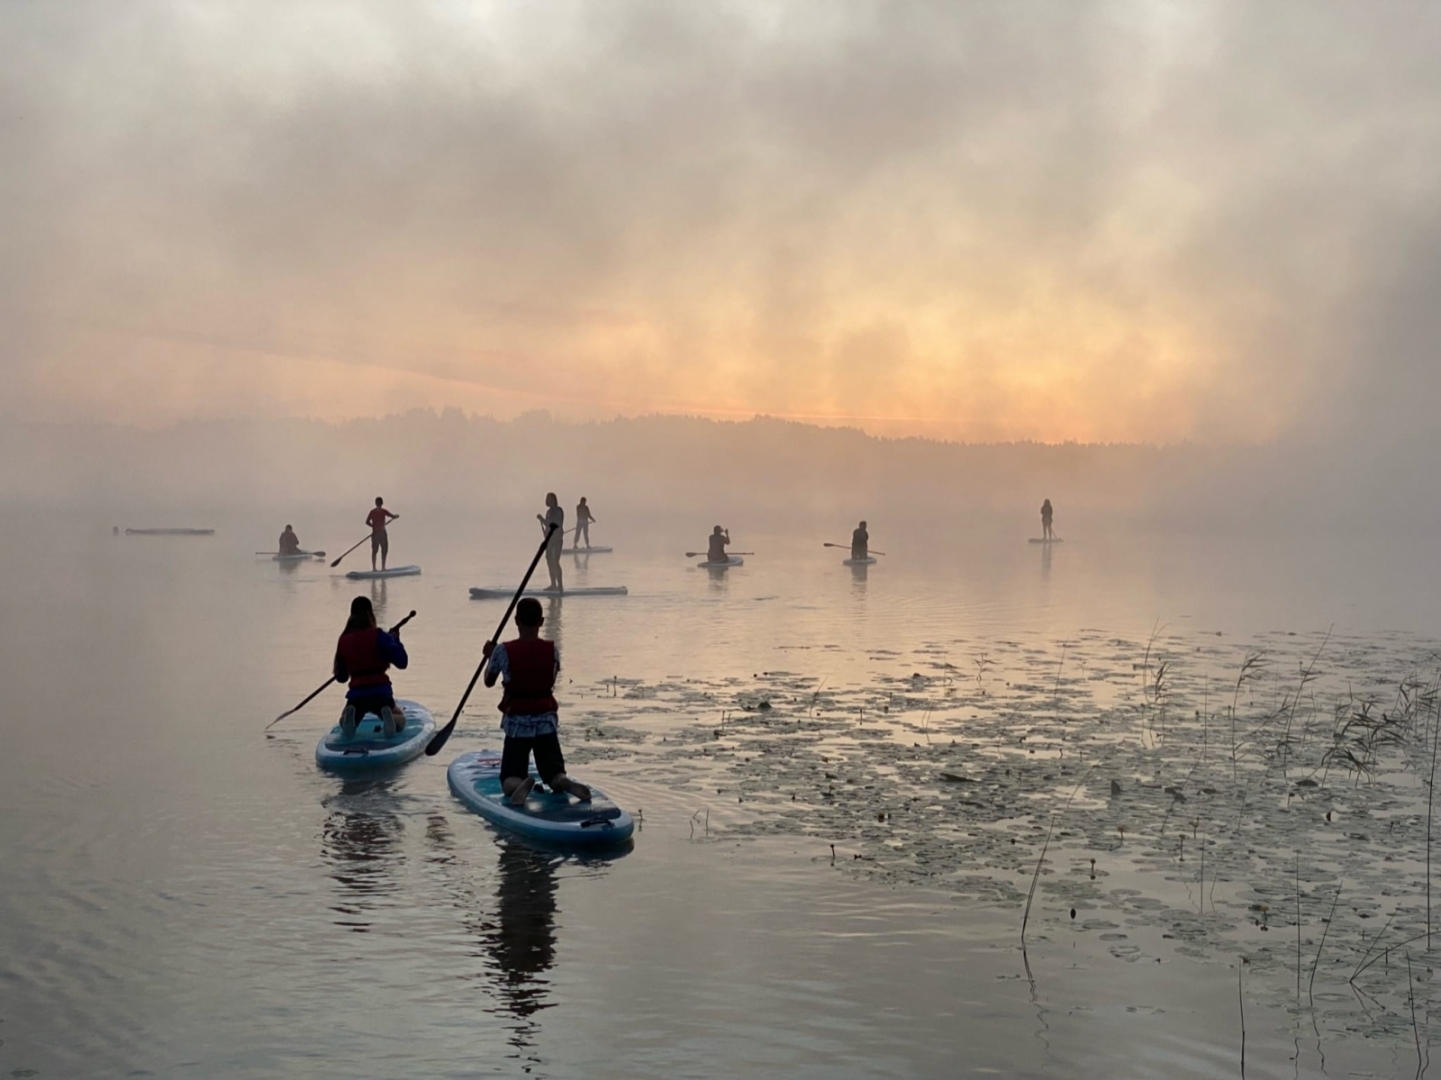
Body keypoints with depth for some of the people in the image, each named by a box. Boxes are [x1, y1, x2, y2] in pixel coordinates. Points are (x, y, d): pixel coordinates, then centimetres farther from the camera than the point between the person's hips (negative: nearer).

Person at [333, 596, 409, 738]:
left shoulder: (343, 641, 5)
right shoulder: (378, 636, -8)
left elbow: (340, 677, 12)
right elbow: (402, 662, -11)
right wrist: (396, 639, 4)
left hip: (355, 696, 2)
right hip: (380, 693, -2)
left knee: (344, 724, 29)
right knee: (400, 720, 24)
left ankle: (349, 715, -8)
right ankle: (387, 715, -13)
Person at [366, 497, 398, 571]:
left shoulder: (372, 512, 4)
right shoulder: (383, 511, -9)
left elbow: (367, 522, 3)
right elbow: (393, 516, -10)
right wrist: (396, 515, 12)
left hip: (374, 532, 5)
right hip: (382, 532, -5)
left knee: (374, 551, 11)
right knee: (384, 550, 3)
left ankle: (374, 568, 11)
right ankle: (383, 567, -2)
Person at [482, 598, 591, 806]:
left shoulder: (503, 651, -11)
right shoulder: (552, 650, -5)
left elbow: (489, 681, 5)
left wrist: (489, 656, 24)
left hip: (516, 724, -2)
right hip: (546, 722, 2)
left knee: (509, 779, 8)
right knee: (555, 774, 11)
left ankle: (518, 786, -28)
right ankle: (566, 783, -25)